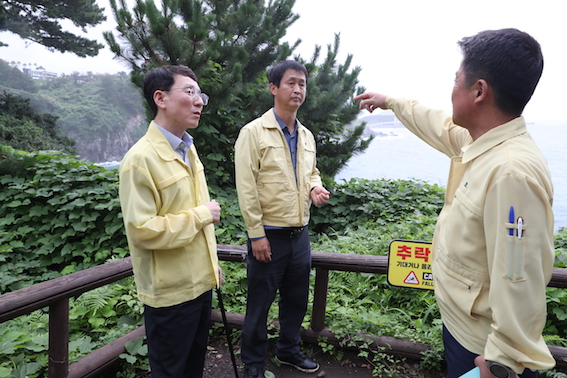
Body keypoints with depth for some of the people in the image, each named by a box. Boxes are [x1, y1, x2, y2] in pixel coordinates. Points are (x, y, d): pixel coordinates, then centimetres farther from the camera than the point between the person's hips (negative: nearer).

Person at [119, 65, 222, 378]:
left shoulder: (187, 149, 8)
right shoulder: (142, 158, -20)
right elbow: (142, 229, -26)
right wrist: (202, 215, -18)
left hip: (200, 282, 8)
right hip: (171, 292, -8)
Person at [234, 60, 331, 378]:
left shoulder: (307, 136, 9)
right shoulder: (254, 132, -10)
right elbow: (246, 187, -13)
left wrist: (316, 187, -2)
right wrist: (257, 234, -15)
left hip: (301, 233, 6)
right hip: (269, 235, -6)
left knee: (296, 299, 19)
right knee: (260, 303, 9)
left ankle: (289, 349, 41)